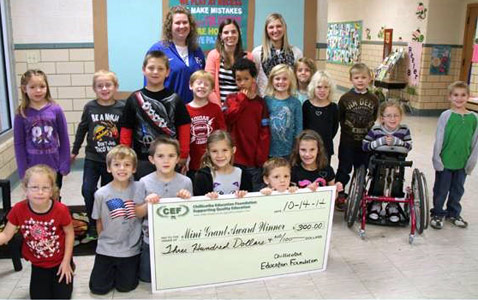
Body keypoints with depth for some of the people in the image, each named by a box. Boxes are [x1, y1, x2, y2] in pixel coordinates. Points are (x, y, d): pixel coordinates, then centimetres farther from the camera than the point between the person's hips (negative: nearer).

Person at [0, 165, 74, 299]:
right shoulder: (19, 209, -21)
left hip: (60, 260, -2)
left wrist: (66, 261, -9)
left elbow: (69, 233, -12)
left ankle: (69, 266, 30)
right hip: (38, 264, 2)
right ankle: (48, 280, 35)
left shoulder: (60, 210, -27)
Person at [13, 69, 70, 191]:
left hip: (54, 167, 0)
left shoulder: (56, 110, -5)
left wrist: (65, 165, -4)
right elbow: (19, 144, -2)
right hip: (32, 168, 0)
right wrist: (23, 170, -6)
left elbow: (64, 139, -2)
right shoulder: (21, 114, -5)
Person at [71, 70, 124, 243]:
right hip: (92, 158, 1)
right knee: (87, 190, -9)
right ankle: (93, 227, 8)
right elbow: (82, 129, 8)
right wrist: (74, 151, 14)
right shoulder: (90, 107, -2)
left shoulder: (122, 108, -7)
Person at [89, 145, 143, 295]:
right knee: (98, 288, 4)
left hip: (131, 249, 0)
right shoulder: (101, 194, -11)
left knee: (125, 287, 5)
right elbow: (99, 221, 3)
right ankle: (112, 269, 33)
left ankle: (127, 267, 35)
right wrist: (105, 240, 6)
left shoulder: (139, 188, -10)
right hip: (106, 249, 0)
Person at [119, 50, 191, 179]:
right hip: (143, 161, 0)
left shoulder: (174, 99, 1)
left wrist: (183, 157, 1)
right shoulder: (134, 99, 1)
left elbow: (184, 128, 3)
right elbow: (126, 131, 2)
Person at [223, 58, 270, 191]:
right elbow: (228, 118, -13)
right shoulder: (231, 99, 7)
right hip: (235, 158, 0)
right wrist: (242, 98, -8)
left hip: (255, 160, 0)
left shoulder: (260, 102, 4)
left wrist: (262, 157, -7)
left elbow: (265, 132, 0)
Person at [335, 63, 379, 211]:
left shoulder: (373, 99, 0)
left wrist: (369, 131, 1)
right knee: (344, 169, 6)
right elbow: (339, 118, -1)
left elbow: (375, 119, 8)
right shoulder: (345, 98, -6)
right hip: (347, 142, -2)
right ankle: (339, 196, 18)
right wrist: (347, 128, -3)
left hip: (366, 142, 3)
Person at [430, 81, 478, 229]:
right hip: (445, 161, -3)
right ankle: (437, 214, 26)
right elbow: (439, 138, -8)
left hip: (462, 162, 3)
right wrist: (437, 159, -10)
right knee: (441, 190, 9)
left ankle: (453, 214, 35)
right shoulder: (446, 115, -9)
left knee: (458, 189, 17)